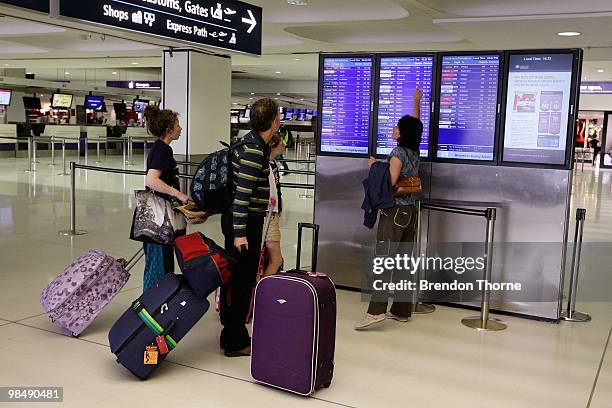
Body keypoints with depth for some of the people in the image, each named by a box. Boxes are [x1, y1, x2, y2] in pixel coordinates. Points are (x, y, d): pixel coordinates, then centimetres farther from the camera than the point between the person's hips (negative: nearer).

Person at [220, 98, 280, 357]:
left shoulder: (254, 144, 12)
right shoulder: (254, 150, -19)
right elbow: (242, 193, -23)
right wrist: (240, 233, -24)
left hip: (241, 221, 10)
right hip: (244, 222, -10)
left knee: (235, 277, 16)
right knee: (242, 281, -2)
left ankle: (232, 335, 29)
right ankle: (236, 342, 8)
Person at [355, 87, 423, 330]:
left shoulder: (398, 152, -10)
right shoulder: (414, 151, 11)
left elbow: (390, 182, -18)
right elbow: (415, 124, 28)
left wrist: (375, 166, -3)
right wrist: (416, 102, 39)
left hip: (394, 212, -8)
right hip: (410, 211, 8)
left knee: (383, 260, -12)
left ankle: (376, 310, -19)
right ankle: (401, 311, 13)